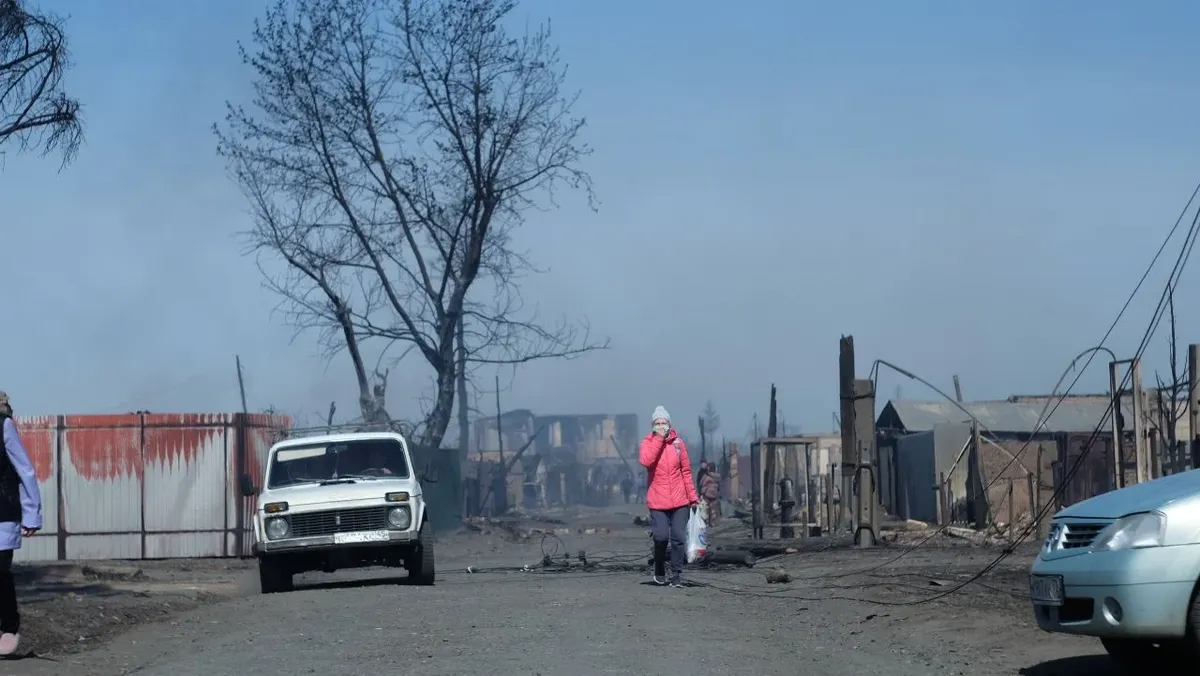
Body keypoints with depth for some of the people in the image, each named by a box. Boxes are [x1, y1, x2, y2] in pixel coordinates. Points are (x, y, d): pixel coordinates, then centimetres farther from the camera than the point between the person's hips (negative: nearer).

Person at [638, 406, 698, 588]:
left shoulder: (677, 442, 6)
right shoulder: (647, 443, 0)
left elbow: (686, 471, 11)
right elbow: (645, 460, -22)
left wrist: (692, 496, 9)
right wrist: (659, 439, -17)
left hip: (679, 501, 2)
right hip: (657, 502, -2)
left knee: (678, 538, -1)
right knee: (661, 537, -11)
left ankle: (677, 575, 7)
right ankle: (659, 571, 13)